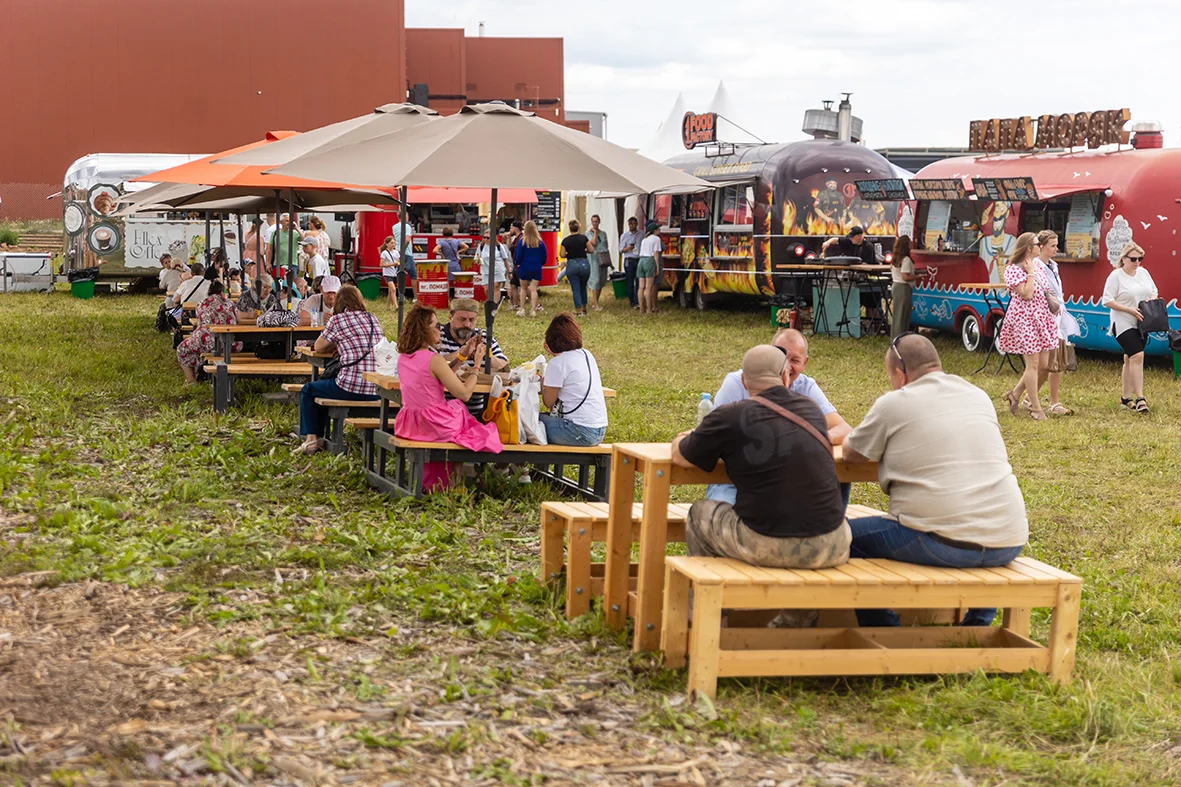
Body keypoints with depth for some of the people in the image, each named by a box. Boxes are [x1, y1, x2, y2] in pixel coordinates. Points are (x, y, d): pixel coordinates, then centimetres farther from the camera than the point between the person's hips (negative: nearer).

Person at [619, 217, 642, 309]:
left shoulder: (641, 235, 9)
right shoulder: (624, 236, 7)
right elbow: (621, 250, 4)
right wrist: (629, 247, -14)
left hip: (639, 260, 0)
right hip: (629, 260, 0)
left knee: (639, 282, -6)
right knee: (630, 283, 2)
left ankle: (637, 302, -7)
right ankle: (632, 302, 9)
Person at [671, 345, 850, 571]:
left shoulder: (730, 418, -7)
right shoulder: (811, 408, 8)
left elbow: (680, 457, 7)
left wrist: (683, 440, 31)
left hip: (768, 548, -3)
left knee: (699, 514, 22)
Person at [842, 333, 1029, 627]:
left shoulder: (893, 404, 0)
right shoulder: (978, 396, 15)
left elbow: (852, 455, 14)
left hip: (941, 545, -6)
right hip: (1007, 543, 6)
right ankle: (977, 627, 37)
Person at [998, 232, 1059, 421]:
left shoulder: (1038, 263, 11)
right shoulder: (1014, 269, -13)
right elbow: (1026, 294, -22)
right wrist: (1030, 272, -16)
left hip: (1042, 318, 8)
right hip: (1025, 319, -8)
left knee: (1043, 363, 8)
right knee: (1033, 364, -5)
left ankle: (1015, 394, 24)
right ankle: (1036, 408, 4)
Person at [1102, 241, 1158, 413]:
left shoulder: (1143, 273, 8)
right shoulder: (1116, 276, -10)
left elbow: (1154, 292, 18)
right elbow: (1107, 301, -13)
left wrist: (1152, 300, -6)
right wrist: (1129, 310, -20)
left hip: (1141, 324, 6)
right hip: (1123, 324, -6)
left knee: (1130, 359, 12)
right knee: (1137, 356, -17)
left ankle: (1126, 398, 20)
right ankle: (1140, 398, -15)